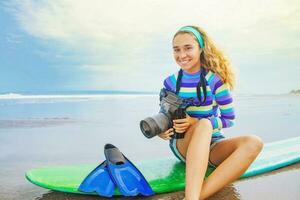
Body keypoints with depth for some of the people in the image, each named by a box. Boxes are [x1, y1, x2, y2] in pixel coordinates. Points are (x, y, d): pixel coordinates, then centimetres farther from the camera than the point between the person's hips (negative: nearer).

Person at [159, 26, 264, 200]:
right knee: (204, 124, -35)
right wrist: (161, 130, -16)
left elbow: (229, 119, -5)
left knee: (253, 143, -29)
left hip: (212, 146, 1)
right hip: (182, 146, 0)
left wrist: (195, 122, -20)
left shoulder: (215, 80, -7)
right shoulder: (170, 82, -1)